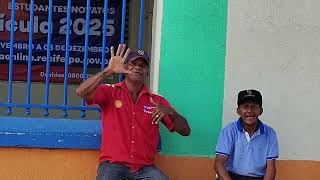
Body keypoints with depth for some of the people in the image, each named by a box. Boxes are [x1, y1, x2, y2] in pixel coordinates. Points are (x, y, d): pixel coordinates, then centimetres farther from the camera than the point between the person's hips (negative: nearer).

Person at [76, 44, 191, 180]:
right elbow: (81, 92, -13)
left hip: (145, 168, 2)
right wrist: (109, 70, -21)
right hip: (113, 165, -2)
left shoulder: (157, 101, 11)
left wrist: (170, 113, -12)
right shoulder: (110, 92, 6)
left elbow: (185, 131, 8)